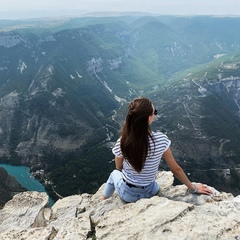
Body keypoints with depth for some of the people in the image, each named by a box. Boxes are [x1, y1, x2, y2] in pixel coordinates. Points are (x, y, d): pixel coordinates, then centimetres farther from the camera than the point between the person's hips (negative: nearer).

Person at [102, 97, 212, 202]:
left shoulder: (122, 142, -26)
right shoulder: (161, 140, -26)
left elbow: (119, 168, -7)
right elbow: (176, 169, -14)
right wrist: (193, 188, 1)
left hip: (127, 195, -1)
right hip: (150, 193, 1)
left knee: (114, 174, 33)